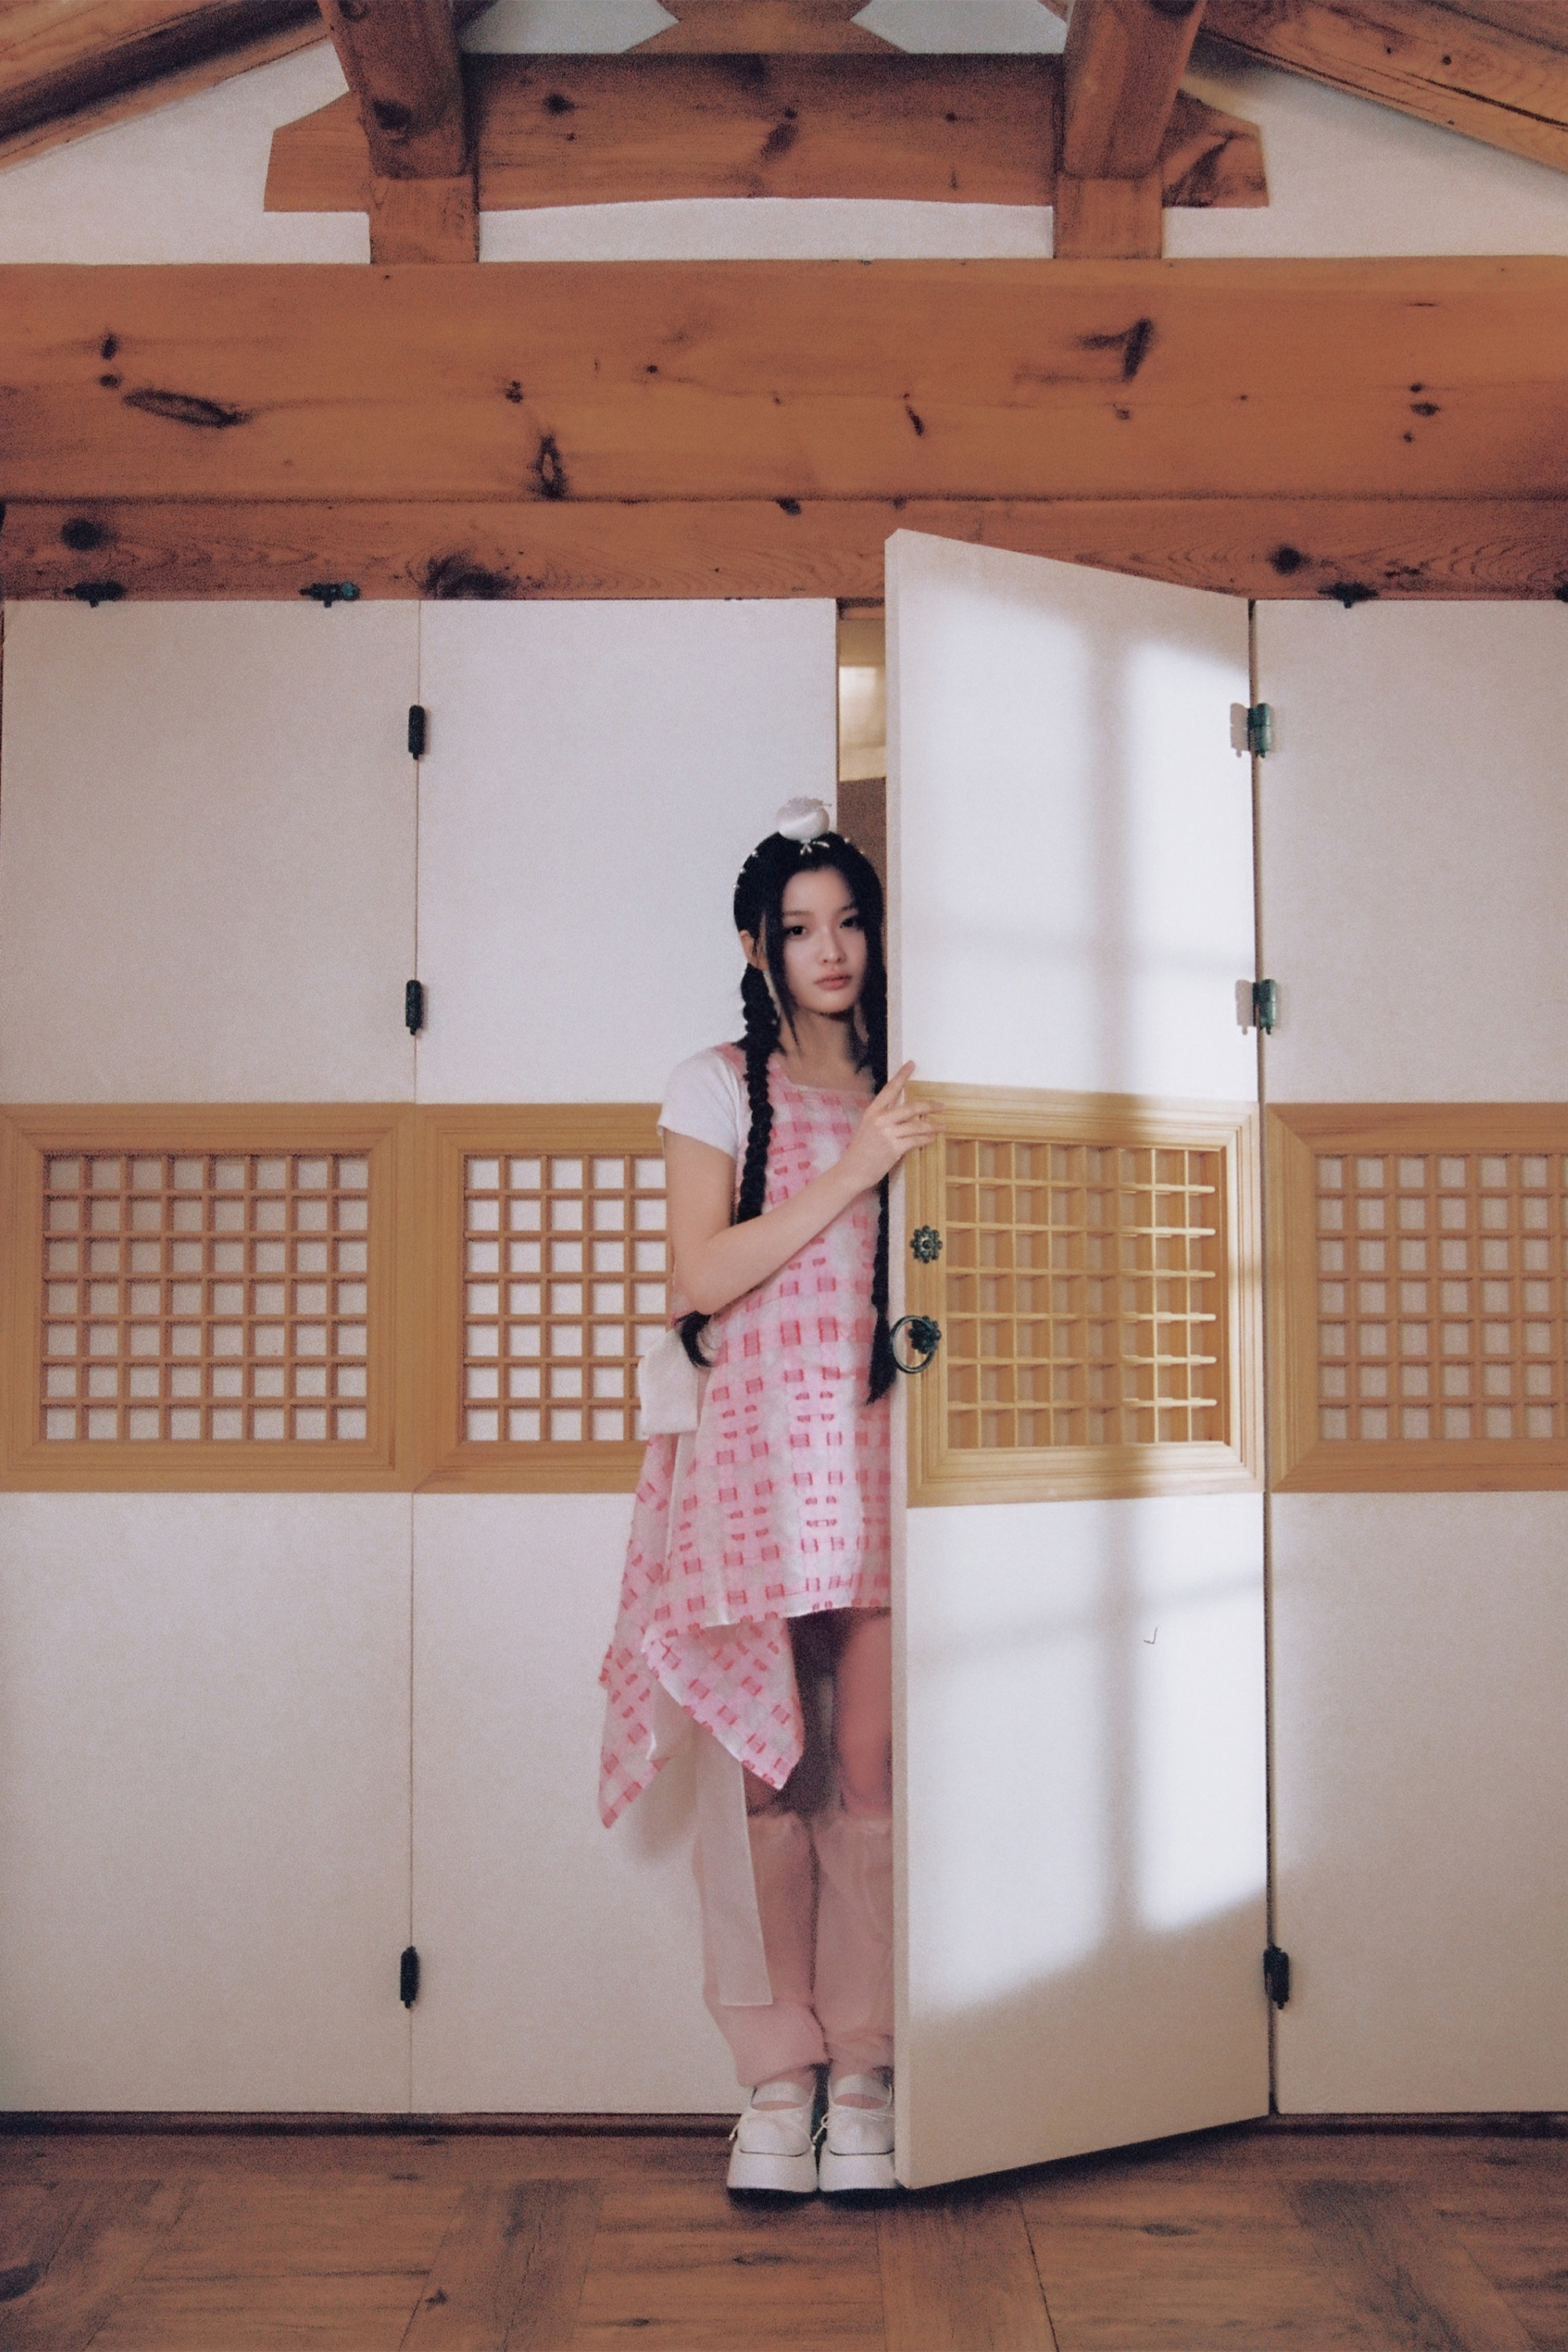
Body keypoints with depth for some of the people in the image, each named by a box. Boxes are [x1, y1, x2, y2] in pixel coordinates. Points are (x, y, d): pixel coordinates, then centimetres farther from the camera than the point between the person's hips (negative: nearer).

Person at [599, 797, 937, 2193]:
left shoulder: (907, 1090, 15)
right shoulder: (720, 1088, 8)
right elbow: (701, 1274, -5)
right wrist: (851, 1173, -11)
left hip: (879, 1442, 1)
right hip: (753, 1445, -1)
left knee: (874, 1767, -4)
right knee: (761, 1760, -3)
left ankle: (863, 2075, 5)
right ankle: (779, 2072, 8)